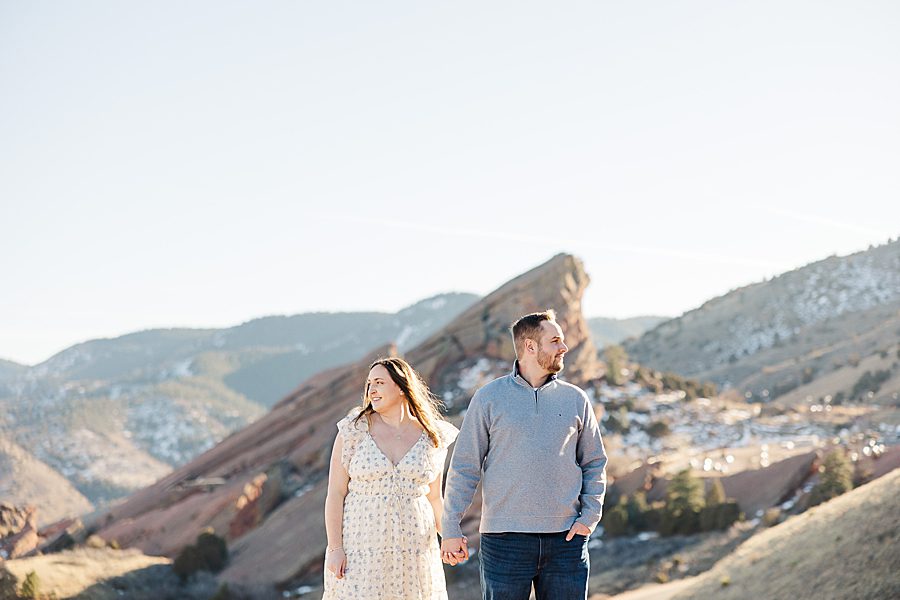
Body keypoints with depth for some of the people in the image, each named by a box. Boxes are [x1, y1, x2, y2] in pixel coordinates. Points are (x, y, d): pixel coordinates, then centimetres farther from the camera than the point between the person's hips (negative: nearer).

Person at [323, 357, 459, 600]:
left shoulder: (432, 437, 4)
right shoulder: (354, 430, -2)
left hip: (412, 548, 2)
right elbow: (335, 493, -3)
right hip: (361, 548, -2)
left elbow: (434, 497, 12)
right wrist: (334, 548, -11)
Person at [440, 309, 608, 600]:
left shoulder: (575, 399, 9)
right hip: (505, 540, -2)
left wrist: (589, 517, 0)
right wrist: (451, 529, -2)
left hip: (566, 540, 3)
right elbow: (464, 466, 1)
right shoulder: (489, 398, 1)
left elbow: (594, 463, 14)